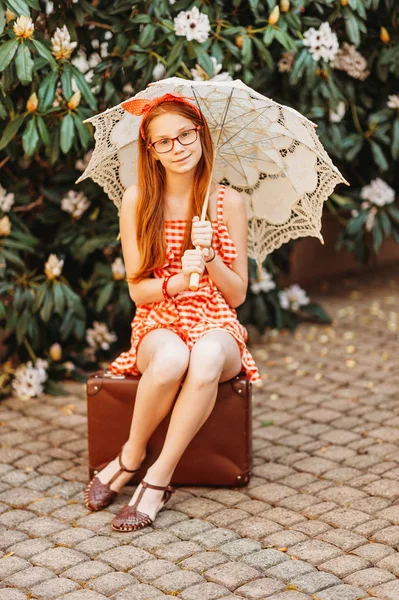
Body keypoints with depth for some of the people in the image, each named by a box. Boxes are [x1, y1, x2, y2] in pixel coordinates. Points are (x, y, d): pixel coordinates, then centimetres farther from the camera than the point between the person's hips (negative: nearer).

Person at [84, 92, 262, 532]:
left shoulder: (228, 202, 2)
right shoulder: (136, 201, 2)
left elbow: (237, 294, 3)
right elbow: (137, 290, 1)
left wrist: (209, 256, -16)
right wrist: (177, 282, -20)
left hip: (216, 327, 0)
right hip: (158, 325, 0)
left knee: (205, 357, -38)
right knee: (172, 359, -38)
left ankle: (158, 480, -27)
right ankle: (131, 457, -12)